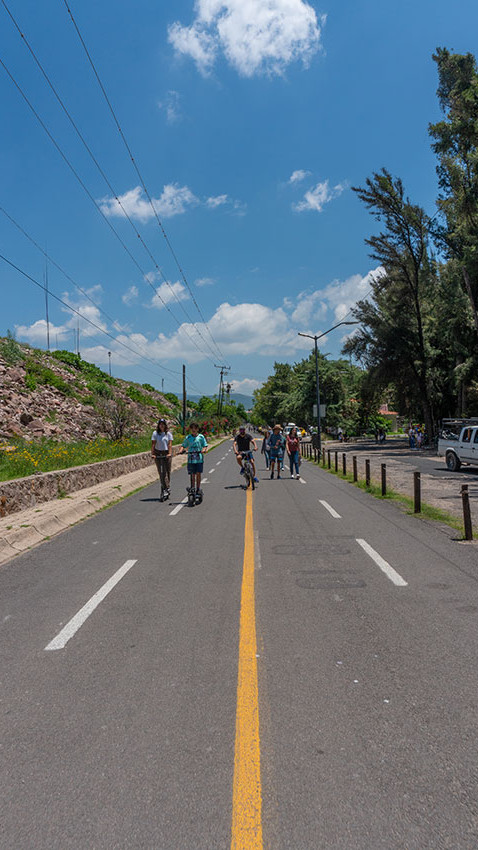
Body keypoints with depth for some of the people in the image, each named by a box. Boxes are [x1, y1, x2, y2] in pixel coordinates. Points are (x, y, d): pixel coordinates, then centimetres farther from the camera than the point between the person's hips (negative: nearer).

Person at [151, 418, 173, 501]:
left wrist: (170, 453, -19)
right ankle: (166, 489, -1)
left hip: (167, 454, 0)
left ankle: (166, 489, 15)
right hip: (158, 454, 0)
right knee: (161, 472, -4)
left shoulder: (168, 433, 3)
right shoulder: (155, 433, 2)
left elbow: (170, 444, -5)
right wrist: (152, 454, -16)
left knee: (167, 471, 3)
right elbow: (153, 444, -4)